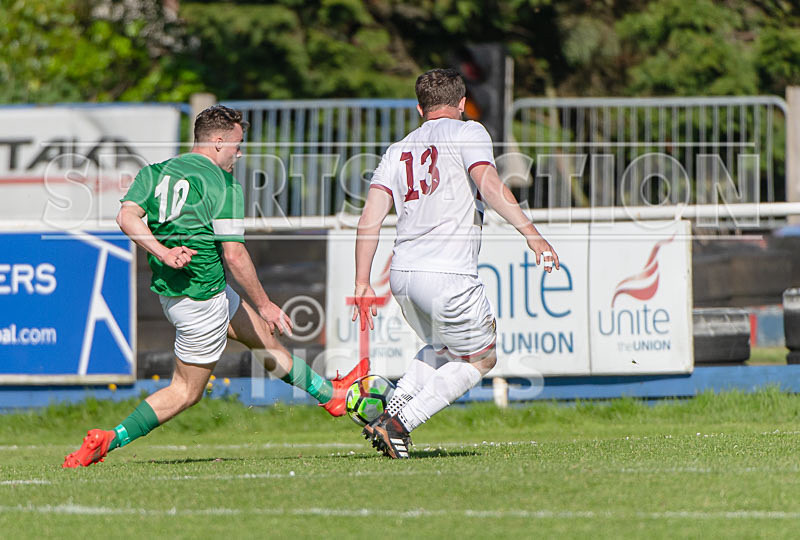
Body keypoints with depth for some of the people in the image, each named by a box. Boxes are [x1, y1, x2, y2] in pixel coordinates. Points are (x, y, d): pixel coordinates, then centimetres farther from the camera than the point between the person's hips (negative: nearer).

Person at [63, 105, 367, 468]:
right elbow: (233, 255, -19)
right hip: (201, 296, -9)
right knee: (186, 391, 4)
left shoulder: (155, 173, 5)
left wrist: (162, 253, -15)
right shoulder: (223, 185, -15)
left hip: (168, 289, 9)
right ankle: (108, 440, -7)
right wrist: (265, 306, -10)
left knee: (263, 337, 25)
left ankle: (330, 394, 40)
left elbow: (127, 216, -10)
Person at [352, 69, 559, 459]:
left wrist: (362, 284, 9)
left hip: (402, 274, 7)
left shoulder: (398, 151, 18)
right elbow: (489, 184, -16)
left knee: (440, 348, 29)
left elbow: (370, 218, 9)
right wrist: (532, 233, -20)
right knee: (481, 357, 10)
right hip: (447, 276, -7)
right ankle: (398, 425, -2)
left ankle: (392, 412, 8)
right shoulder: (467, 133, 3)